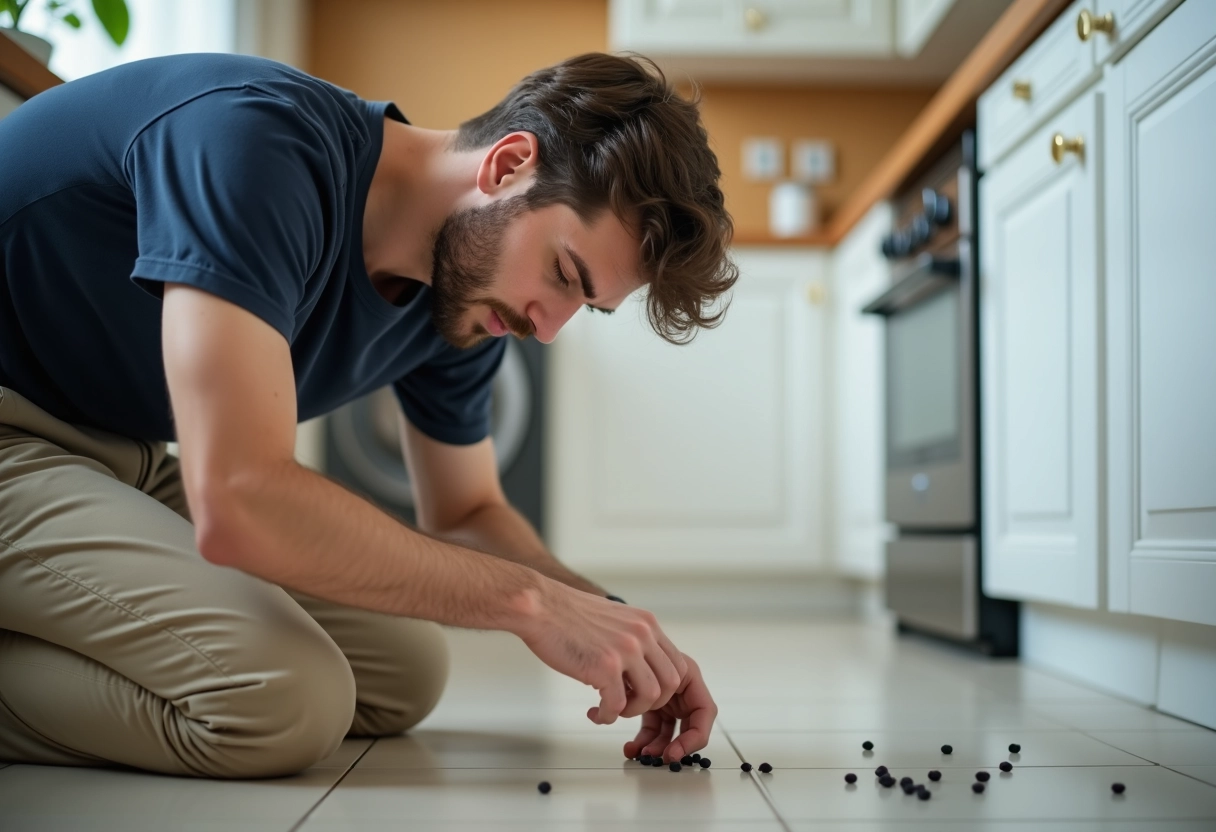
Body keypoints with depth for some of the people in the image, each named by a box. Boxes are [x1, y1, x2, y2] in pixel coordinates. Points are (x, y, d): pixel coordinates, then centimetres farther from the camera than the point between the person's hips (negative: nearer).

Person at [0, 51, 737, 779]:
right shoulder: (262, 144, -30)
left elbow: (466, 514, 11)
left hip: (117, 457, 9)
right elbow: (240, 503, -38)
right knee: (281, 698, -26)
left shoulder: (468, 288, -4)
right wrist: (533, 600, -29)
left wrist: (616, 629, -8)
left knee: (404, 675, 2)